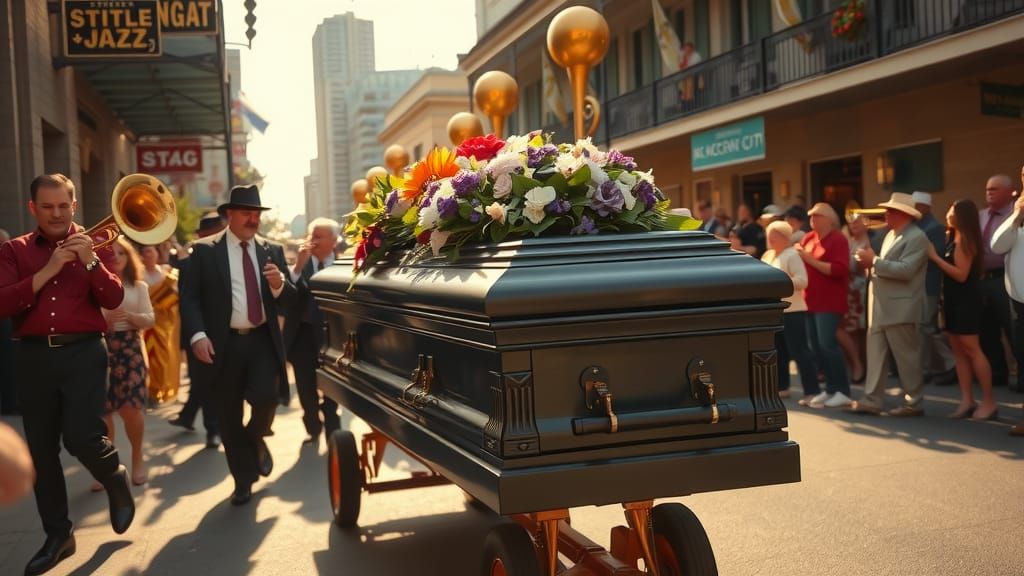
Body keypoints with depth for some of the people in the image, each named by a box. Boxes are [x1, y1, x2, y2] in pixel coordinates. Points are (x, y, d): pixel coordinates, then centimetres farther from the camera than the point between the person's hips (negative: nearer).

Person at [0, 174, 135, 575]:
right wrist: (48, 270, -15)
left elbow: (114, 300, -6)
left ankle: (117, 481, 20)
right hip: (34, 356, 2)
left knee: (80, 436, -13)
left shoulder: (92, 246, 5)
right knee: (41, 450, 6)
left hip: (83, 352, -2)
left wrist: (89, 261, -18)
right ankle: (58, 535, 17)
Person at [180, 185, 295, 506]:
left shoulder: (272, 251, 9)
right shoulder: (204, 250, 0)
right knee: (230, 416, 6)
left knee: (266, 396, -18)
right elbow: (190, 297, -4)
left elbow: (289, 302, 7)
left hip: (262, 340, 1)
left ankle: (256, 438, 17)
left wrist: (279, 284, -15)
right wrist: (198, 335, -19)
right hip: (224, 343, -1)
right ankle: (243, 480, 22)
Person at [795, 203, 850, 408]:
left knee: (827, 344, -12)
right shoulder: (808, 238, 12)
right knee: (816, 347, 7)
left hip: (829, 303, -8)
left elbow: (839, 270, -20)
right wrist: (798, 255, 1)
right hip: (811, 301, 8)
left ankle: (842, 391, -4)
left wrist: (811, 260, -19)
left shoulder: (838, 239, -9)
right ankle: (830, 389, 16)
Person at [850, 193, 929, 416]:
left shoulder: (917, 237, -12)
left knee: (906, 357, 0)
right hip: (881, 307, 9)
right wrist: (871, 262, 1)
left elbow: (905, 270, -23)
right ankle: (871, 400, 10)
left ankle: (913, 403, 10)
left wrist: (874, 261, -19)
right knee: (875, 354, 7)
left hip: (900, 308, -9)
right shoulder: (891, 235, 17)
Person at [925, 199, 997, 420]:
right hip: (954, 299, 9)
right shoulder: (953, 238, 13)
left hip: (965, 300, -9)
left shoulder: (964, 240, -13)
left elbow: (961, 274, -21)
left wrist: (935, 257, -19)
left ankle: (989, 402, -2)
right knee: (959, 350, 7)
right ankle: (967, 401, 8)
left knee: (971, 349, -8)